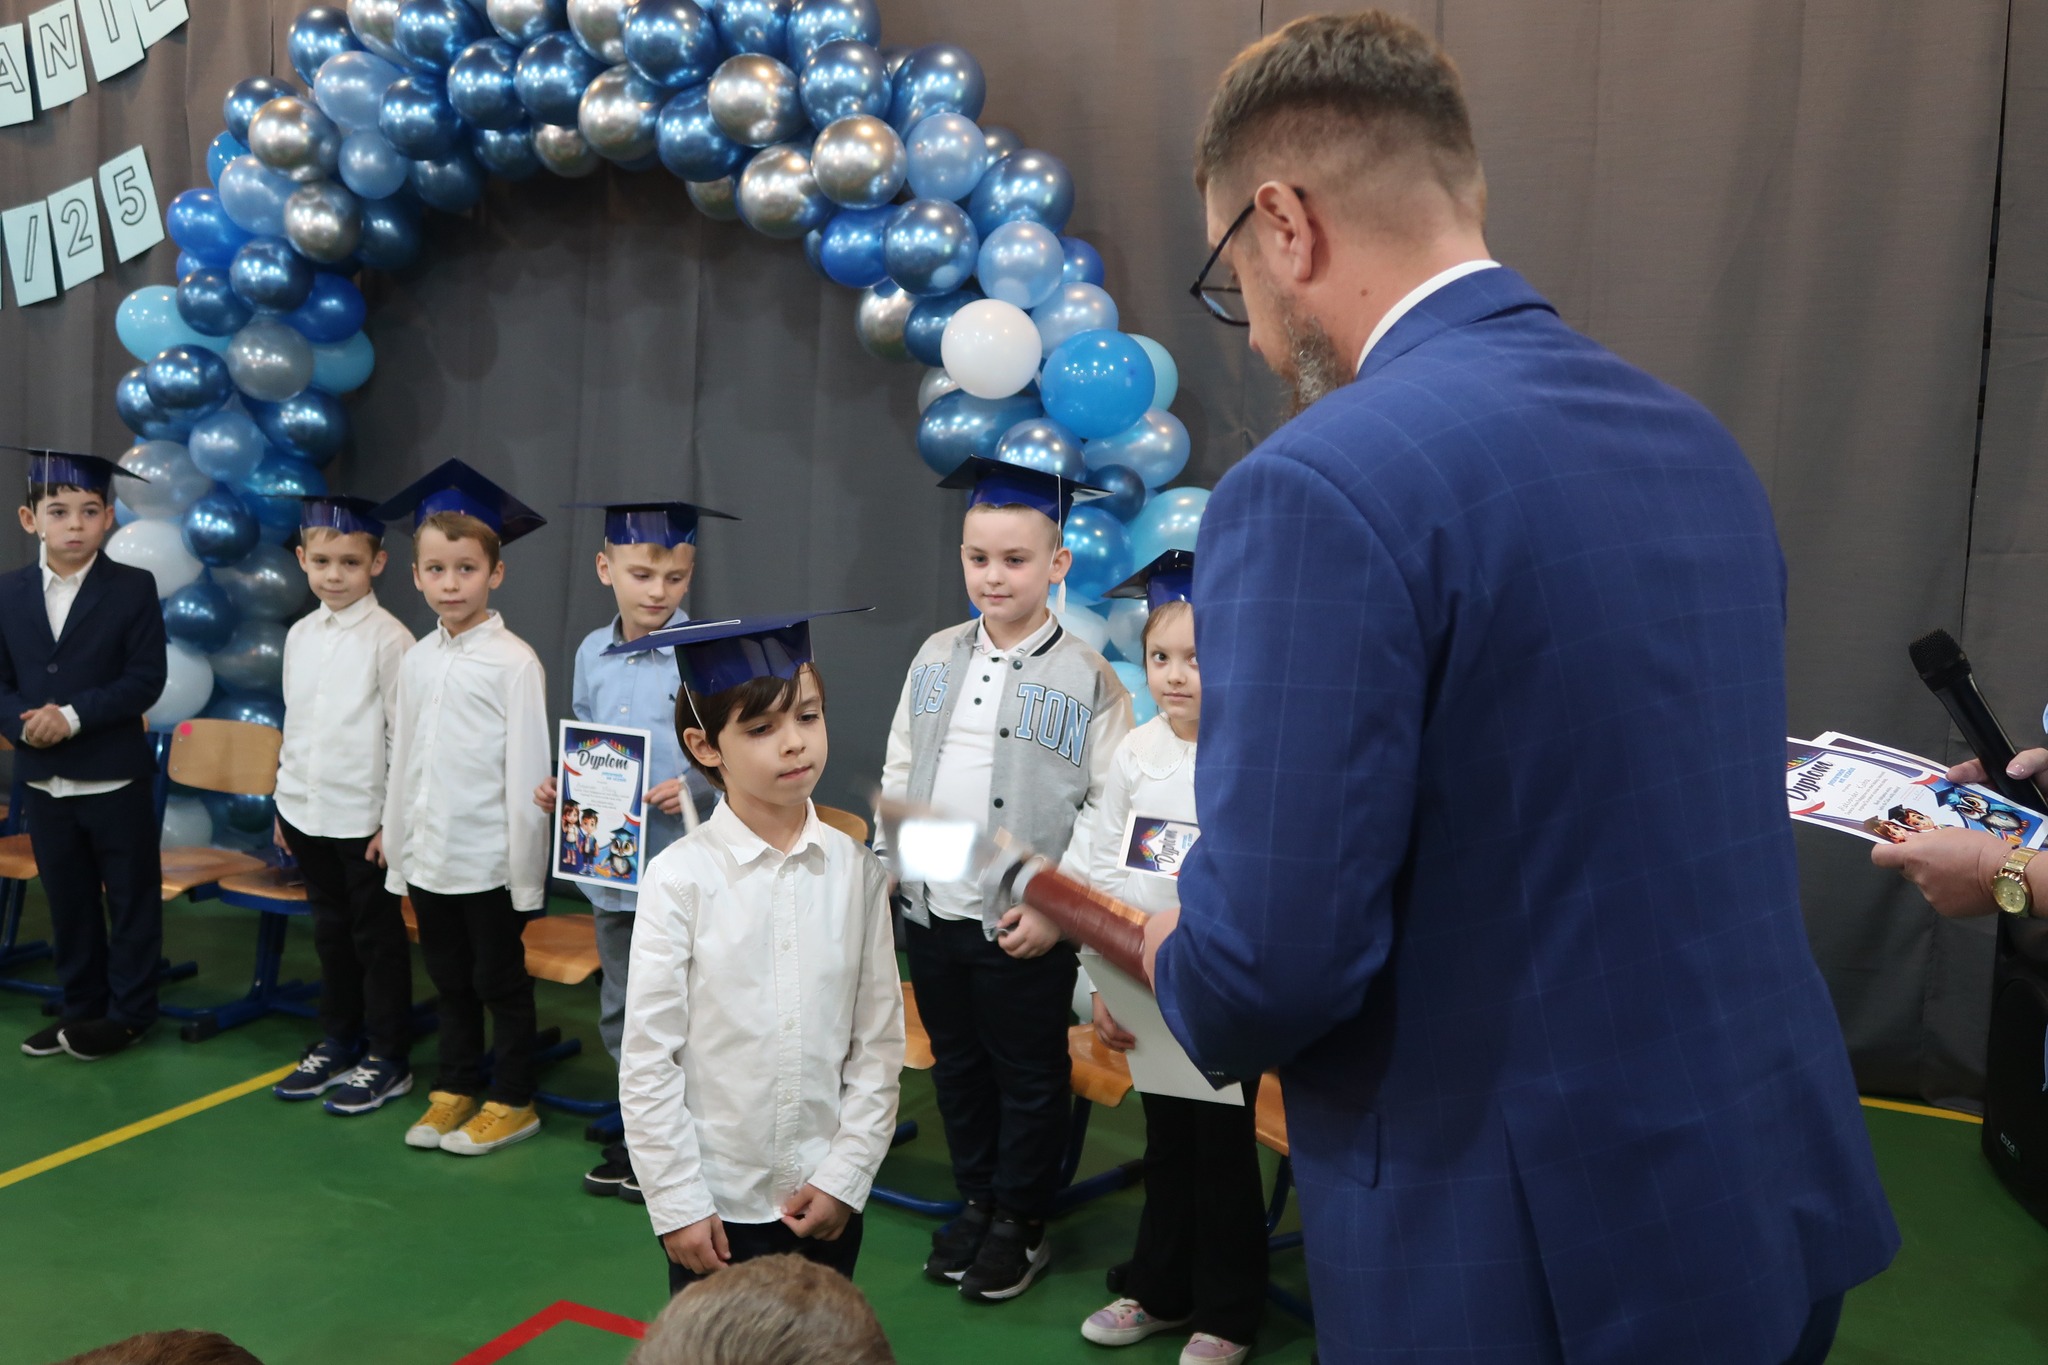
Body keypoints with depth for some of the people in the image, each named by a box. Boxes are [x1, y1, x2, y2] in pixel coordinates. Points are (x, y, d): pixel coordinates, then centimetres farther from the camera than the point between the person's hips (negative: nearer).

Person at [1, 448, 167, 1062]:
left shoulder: (134, 588, -6)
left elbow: (146, 679, -12)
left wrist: (73, 716, -21)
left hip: (116, 776, -4)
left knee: (131, 899, 6)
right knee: (68, 901, 14)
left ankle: (128, 1011, 17)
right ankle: (82, 1006, 27)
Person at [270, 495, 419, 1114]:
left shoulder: (388, 639, -12)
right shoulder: (300, 635, 8)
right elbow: (294, 721, 16)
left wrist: (396, 820, -13)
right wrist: (284, 799, 16)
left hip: (364, 817, -6)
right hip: (307, 810, 6)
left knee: (378, 938, 5)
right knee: (331, 932, 18)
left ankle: (388, 1061, 16)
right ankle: (337, 1044, 32)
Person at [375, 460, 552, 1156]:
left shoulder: (514, 663, -13)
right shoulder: (415, 660, 6)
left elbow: (528, 773, -13)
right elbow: (402, 761, 12)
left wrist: (525, 872, -13)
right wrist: (397, 848, 11)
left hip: (489, 862, -6)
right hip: (427, 858, 6)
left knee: (500, 982, 7)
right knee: (449, 981, 18)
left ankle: (512, 1102, 20)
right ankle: (454, 1089, 32)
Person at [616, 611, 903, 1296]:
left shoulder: (856, 868, -5)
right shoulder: (681, 877, -13)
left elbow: (878, 1042, -1)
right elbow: (647, 1059, -9)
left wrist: (845, 1176, -4)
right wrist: (676, 1203, -8)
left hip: (827, 1197, 2)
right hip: (716, 1201, -2)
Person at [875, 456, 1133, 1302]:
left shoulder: (1087, 679, -10)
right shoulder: (936, 659, 5)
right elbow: (899, 773, 13)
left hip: (1024, 929, -5)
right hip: (930, 914, 5)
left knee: (1029, 1077, 11)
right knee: (956, 1067, 19)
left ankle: (1021, 1225, 29)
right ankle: (975, 1203, 37)